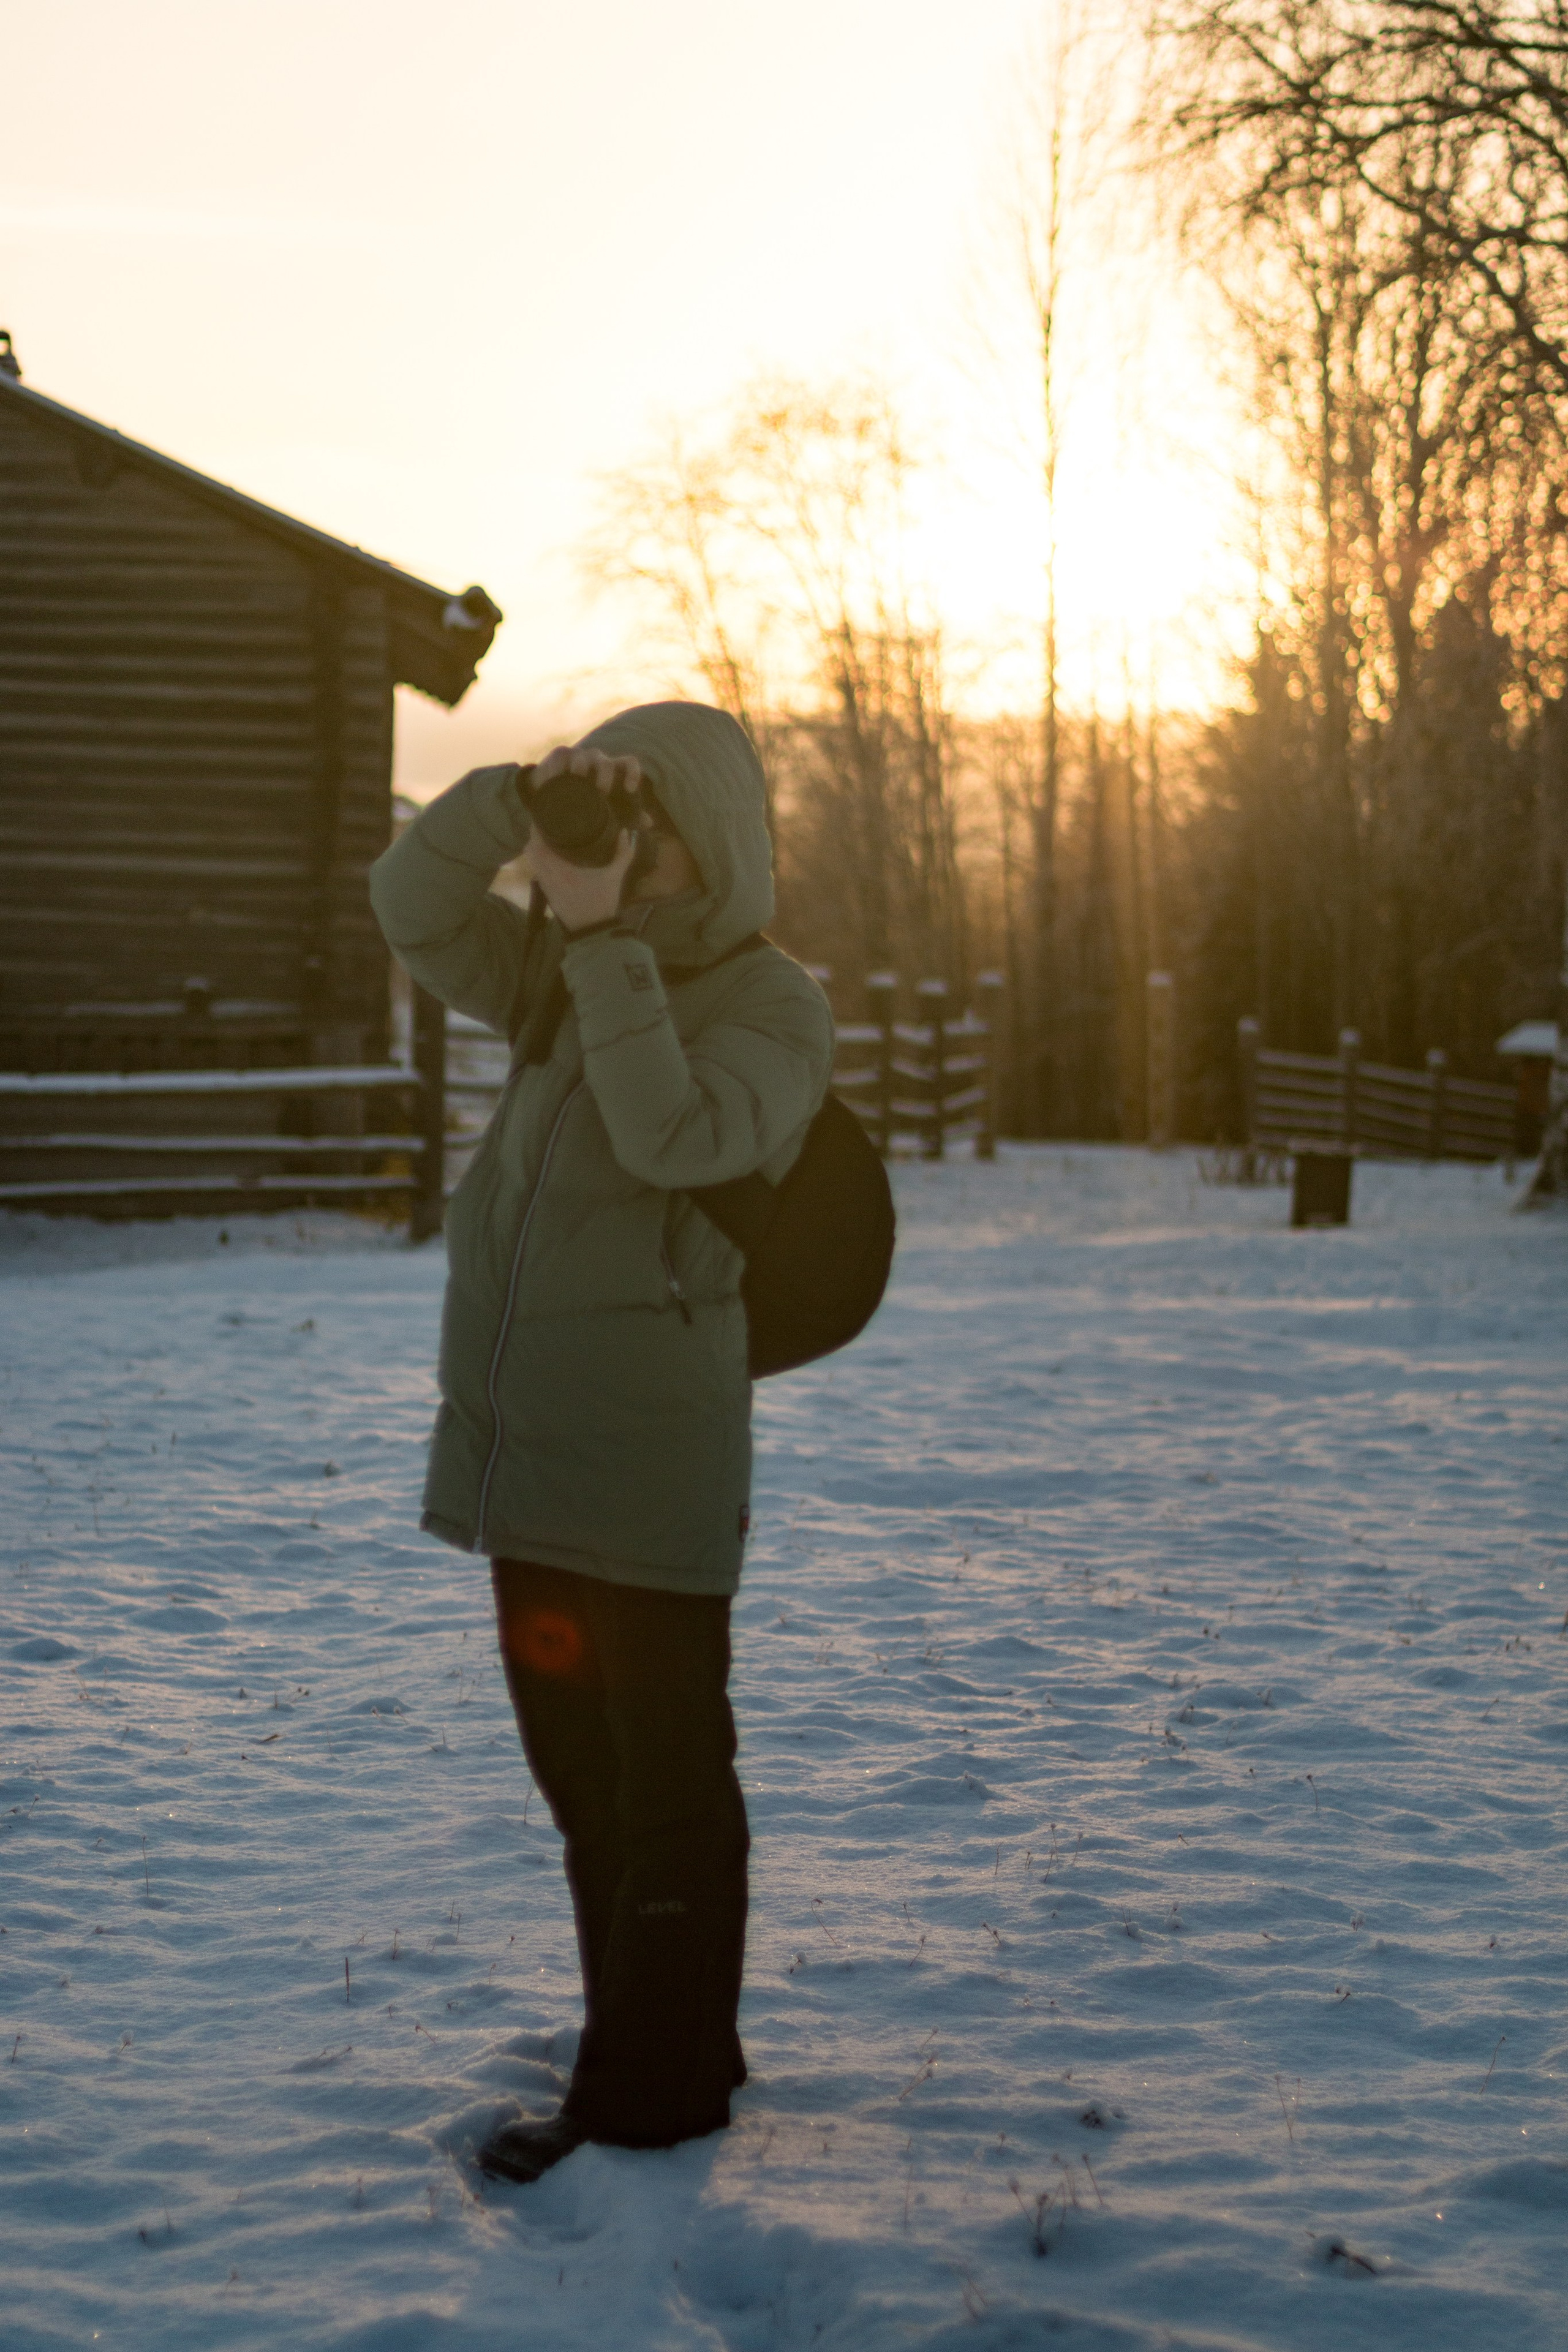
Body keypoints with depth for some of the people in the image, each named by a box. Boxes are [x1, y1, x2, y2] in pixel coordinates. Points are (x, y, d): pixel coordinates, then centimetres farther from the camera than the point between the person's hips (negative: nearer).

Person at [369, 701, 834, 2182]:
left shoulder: (771, 1007, -7)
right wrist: (525, 797, -13)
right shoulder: (565, 976, 14)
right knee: (582, 1772, 16)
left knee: (666, 1786, 0)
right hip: (525, 1449, 8)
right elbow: (413, 908, 3)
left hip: (648, 1468, -8)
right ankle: (670, 2058, 28)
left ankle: (647, 2092, 8)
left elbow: (675, 1137, -24)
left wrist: (605, 938, -23)